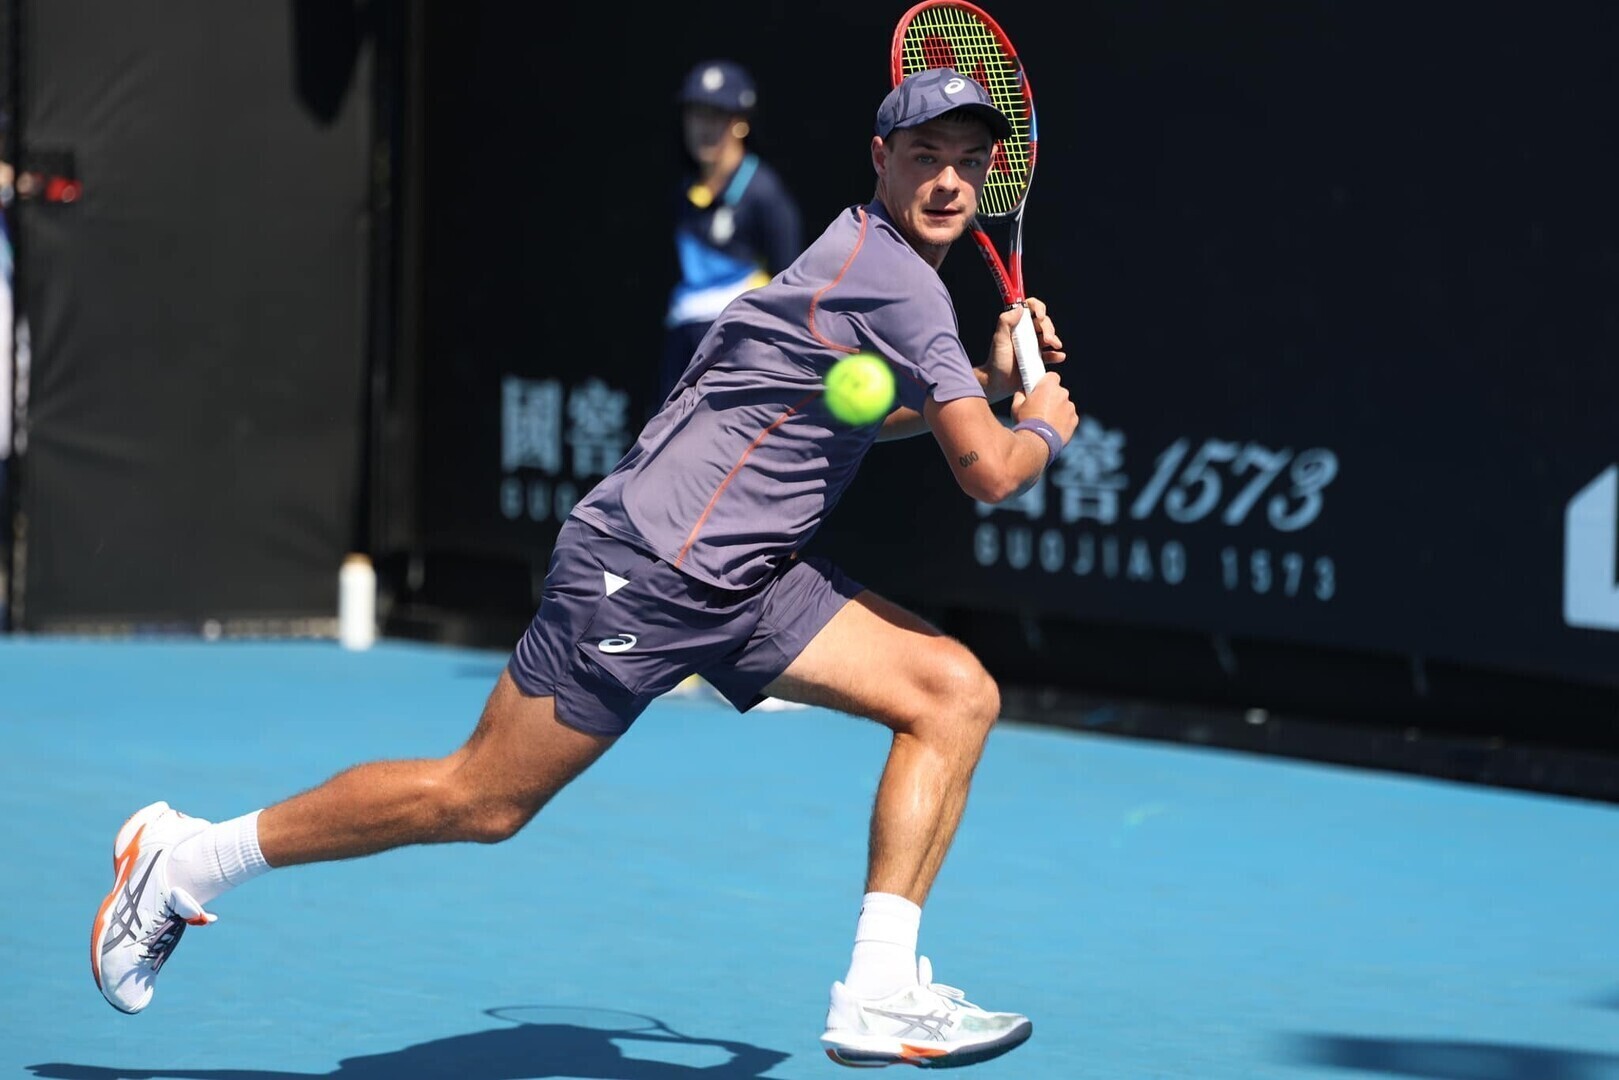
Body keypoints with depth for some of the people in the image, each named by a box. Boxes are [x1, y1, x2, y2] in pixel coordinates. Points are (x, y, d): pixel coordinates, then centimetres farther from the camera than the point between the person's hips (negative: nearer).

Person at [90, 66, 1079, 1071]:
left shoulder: (878, 260, 12)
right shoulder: (896, 281, -19)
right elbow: (987, 472, -20)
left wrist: (989, 376, 18)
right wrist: (1042, 429, 2)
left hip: (743, 577, 10)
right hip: (637, 571, -10)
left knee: (956, 694, -4)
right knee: (476, 802, -3)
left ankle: (880, 991, -7)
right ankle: (185, 860, 14)